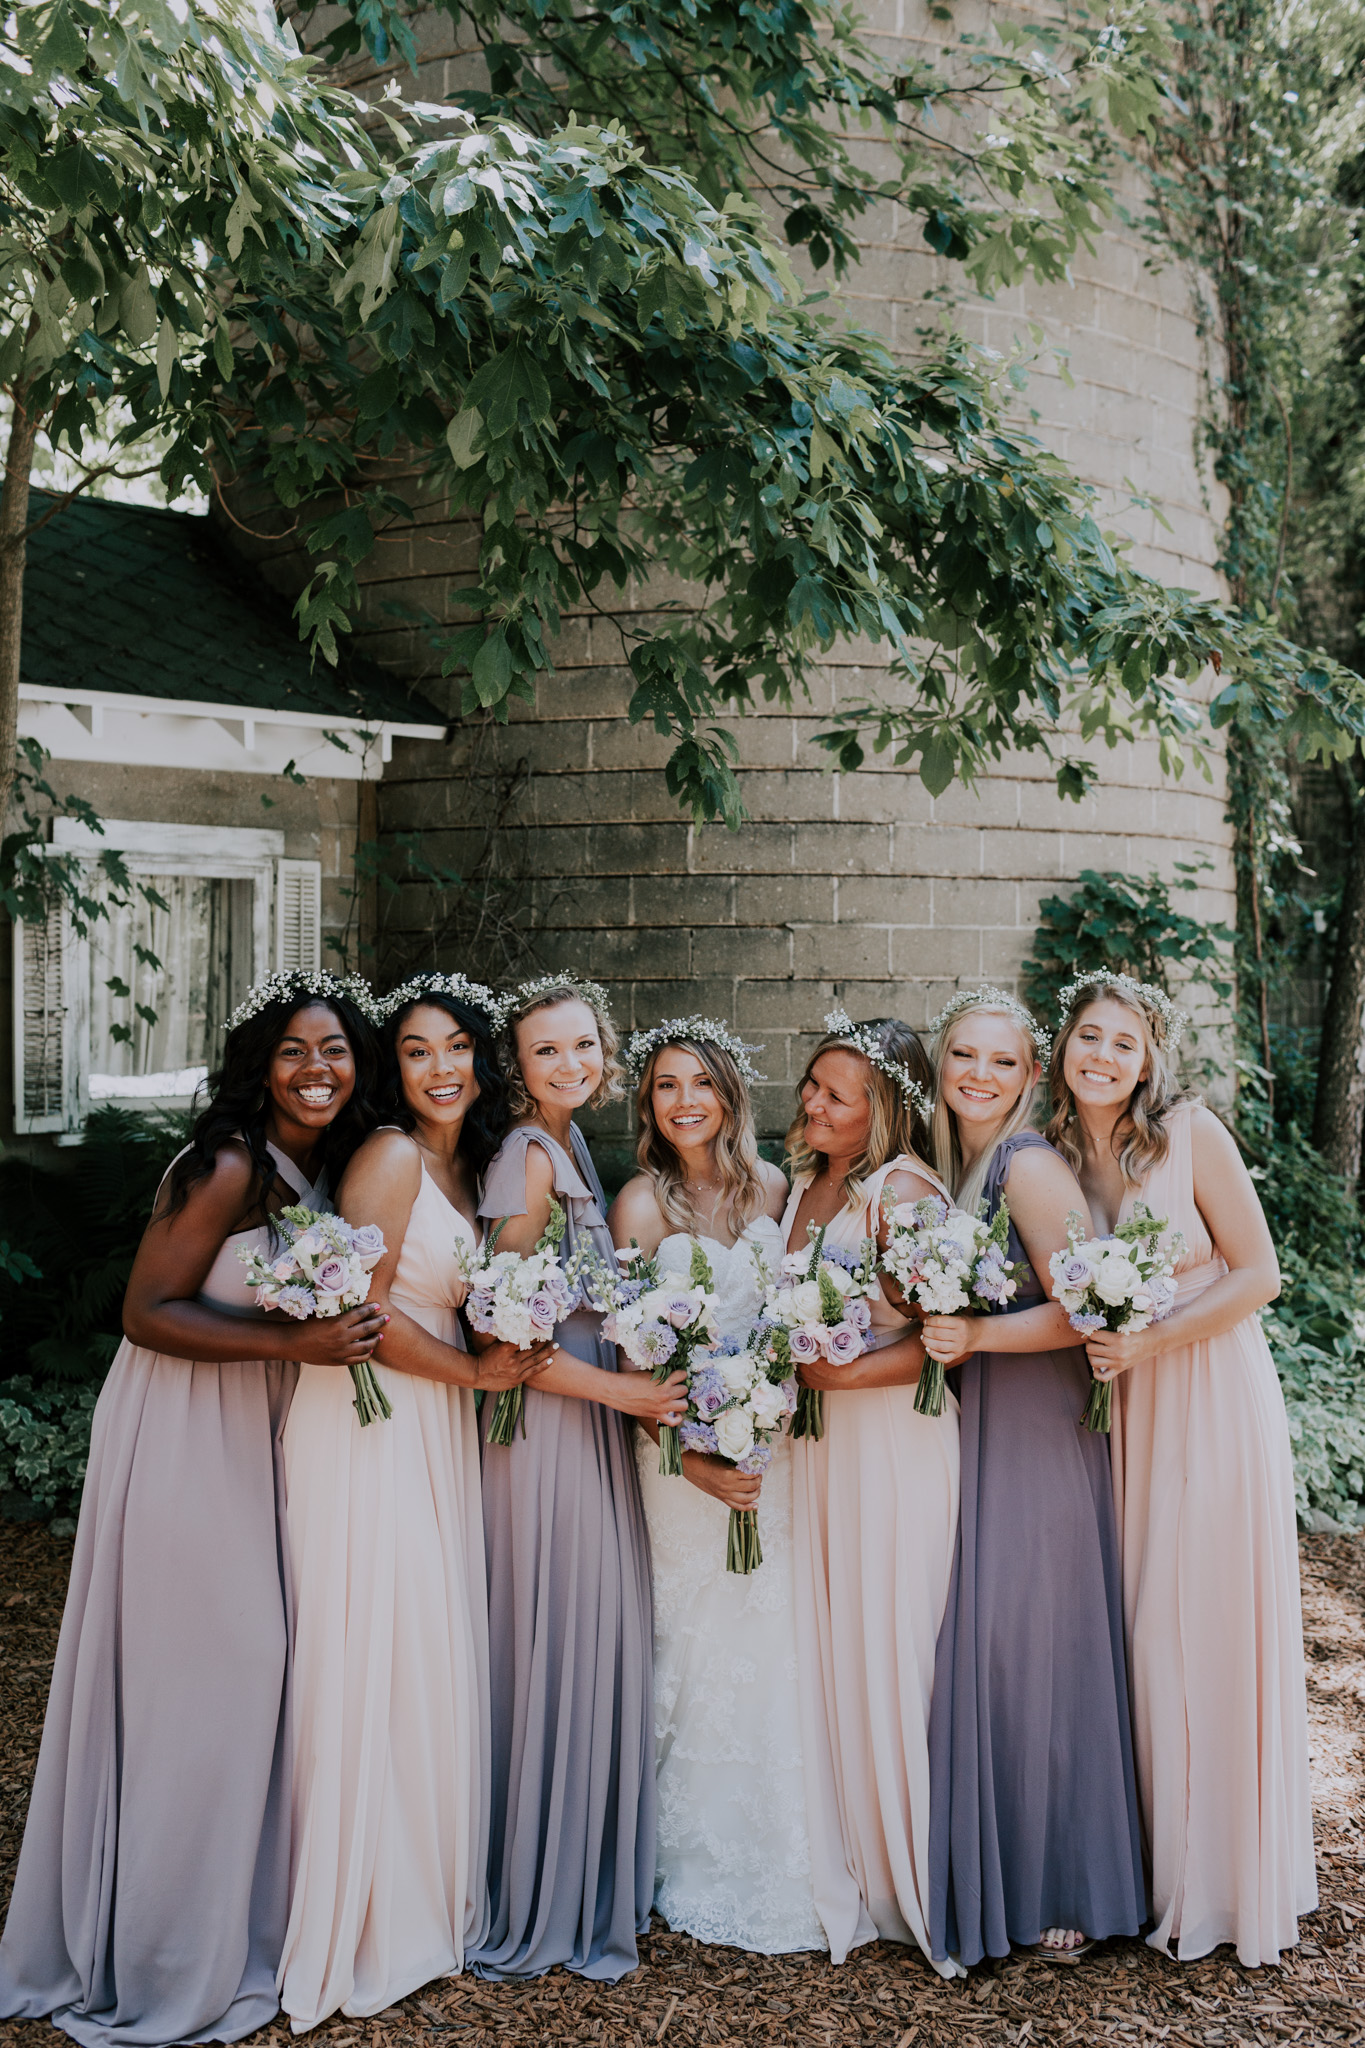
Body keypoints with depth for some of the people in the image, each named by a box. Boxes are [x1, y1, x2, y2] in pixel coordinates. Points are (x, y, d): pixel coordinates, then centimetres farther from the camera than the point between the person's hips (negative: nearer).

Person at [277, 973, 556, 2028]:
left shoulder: (464, 1164, 13)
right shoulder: (392, 1156, -13)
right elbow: (361, 1311, -18)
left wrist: (497, 1357, 3)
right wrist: (474, 1372, -10)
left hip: (431, 1425, 8)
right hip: (370, 1422, -8)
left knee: (432, 1650, 13)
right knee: (376, 1651, -2)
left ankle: (427, 1890, 26)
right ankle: (371, 1913, 11)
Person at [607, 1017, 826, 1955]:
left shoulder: (771, 1187, 6)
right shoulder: (642, 1203, -5)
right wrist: (689, 1457, -16)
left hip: (775, 1442, 3)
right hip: (686, 1445, -3)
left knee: (778, 1639, 5)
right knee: (704, 1644, 0)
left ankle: (784, 1866, 20)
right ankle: (707, 1869, 15)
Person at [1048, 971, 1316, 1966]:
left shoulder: (1192, 1133, -10)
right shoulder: (1055, 1157, 3)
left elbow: (1258, 1275, -10)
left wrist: (1149, 1342, -18)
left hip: (1216, 1398, -4)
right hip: (1129, 1410, 4)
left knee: (1219, 1627, 1)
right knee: (1145, 1631, 7)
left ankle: (1238, 1881, 17)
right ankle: (1164, 1870, 21)